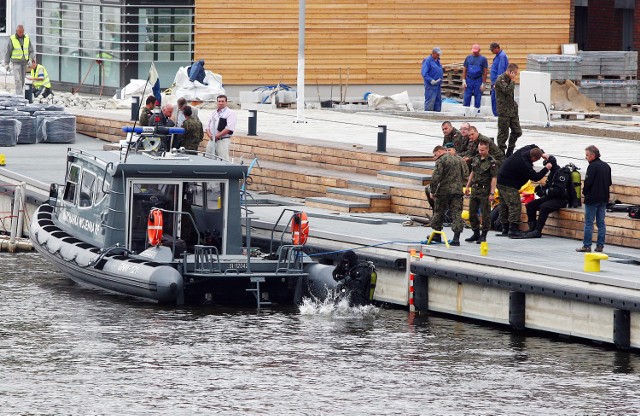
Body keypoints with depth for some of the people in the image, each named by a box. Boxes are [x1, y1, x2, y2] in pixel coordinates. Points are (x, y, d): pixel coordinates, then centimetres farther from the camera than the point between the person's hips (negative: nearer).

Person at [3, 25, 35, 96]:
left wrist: (31, 59, -15)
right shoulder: (12, 39, -9)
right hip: (16, 62, -4)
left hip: (25, 62, 4)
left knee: (22, 80, 10)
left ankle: (19, 94, 24)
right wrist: (6, 64, -1)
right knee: (18, 80, -15)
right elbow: (8, 52, -3)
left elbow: (31, 50, 2)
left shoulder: (27, 38, 0)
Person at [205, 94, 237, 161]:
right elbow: (208, 126, 19)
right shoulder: (214, 113, 19)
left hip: (223, 140, -7)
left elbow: (229, 128, -14)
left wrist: (217, 136, -15)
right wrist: (210, 135, -3)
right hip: (211, 140, 7)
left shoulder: (230, 113, -3)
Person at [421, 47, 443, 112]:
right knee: (430, 102, -9)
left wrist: (440, 82, 19)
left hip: (438, 85, 9)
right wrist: (431, 80, -28)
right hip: (431, 86, -9)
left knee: (438, 101, 11)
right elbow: (424, 74, -18)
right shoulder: (427, 61, -12)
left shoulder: (437, 61, 15)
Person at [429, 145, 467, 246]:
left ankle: (437, 235, 21)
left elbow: (436, 177, -15)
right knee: (457, 214, 0)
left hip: (444, 191, -5)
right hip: (457, 191, 5)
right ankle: (456, 237, -8)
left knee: (439, 212, 12)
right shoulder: (456, 160, 16)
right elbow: (463, 176, 23)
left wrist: (433, 191, -9)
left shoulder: (441, 160, -7)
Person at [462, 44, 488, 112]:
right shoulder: (468, 58, 8)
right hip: (469, 80, 2)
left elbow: (485, 72, -1)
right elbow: (464, 70, 10)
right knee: (466, 99, 0)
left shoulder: (483, 59, 0)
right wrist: (463, 81, 0)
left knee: (477, 99, 3)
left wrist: (483, 84, -7)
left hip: (478, 81, -2)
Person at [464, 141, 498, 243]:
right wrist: (468, 186, 19)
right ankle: (476, 234, 21)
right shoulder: (476, 158, 8)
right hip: (475, 189, 7)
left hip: (485, 190, -7)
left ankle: (484, 236, 5)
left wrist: (492, 193, -17)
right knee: (472, 213, 10)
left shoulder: (491, 162, -12)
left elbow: (494, 178, -13)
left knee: (485, 214, -2)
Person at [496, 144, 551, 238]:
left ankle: (505, 229, 21)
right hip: (509, 185, -10)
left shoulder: (524, 150, -3)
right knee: (515, 206, -11)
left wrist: (542, 153, 9)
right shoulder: (525, 165, -27)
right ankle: (513, 229, -16)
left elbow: (533, 146, 21)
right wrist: (546, 168, -7)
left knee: (504, 205, 14)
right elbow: (535, 177, -16)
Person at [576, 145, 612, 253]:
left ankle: (587, 246, -3)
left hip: (592, 198, -7)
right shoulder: (606, 166, 10)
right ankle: (600, 245, 10)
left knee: (589, 223, -3)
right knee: (601, 223, 10)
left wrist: (584, 192, 0)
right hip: (604, 198, 7)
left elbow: (588, 182, -17)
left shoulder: (592, 166, -14)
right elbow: (609, 182, 14)